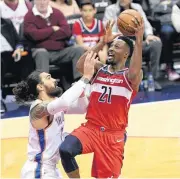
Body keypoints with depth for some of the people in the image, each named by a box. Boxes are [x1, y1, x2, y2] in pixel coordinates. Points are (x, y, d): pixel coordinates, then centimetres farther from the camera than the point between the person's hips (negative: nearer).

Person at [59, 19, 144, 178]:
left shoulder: (130, 76, -1)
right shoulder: (99, 69, 9)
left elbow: (134, 73, -27)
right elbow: (80, 65, -11)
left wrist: (139, 40, -32)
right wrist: (103, 42, -14)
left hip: (114, 135, -2)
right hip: (91, 128, 2)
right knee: (65, 150, -27)